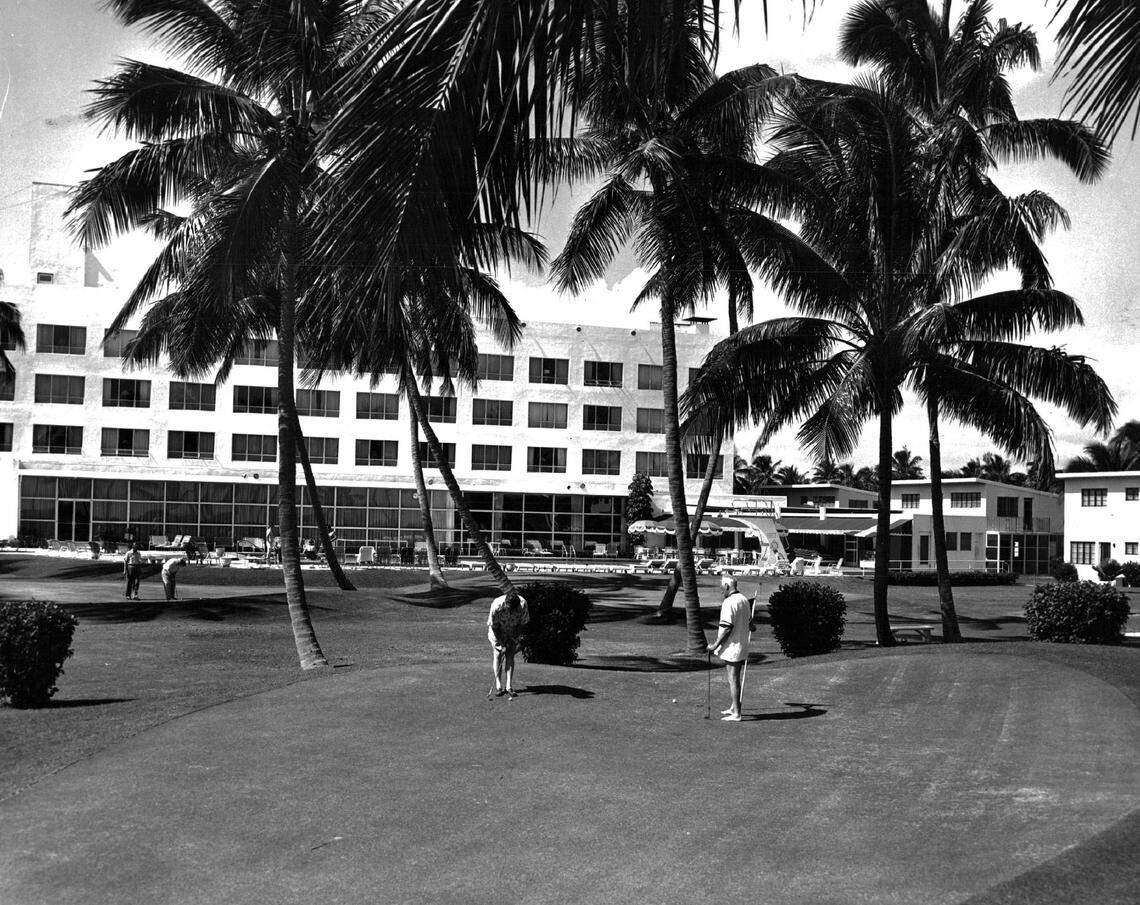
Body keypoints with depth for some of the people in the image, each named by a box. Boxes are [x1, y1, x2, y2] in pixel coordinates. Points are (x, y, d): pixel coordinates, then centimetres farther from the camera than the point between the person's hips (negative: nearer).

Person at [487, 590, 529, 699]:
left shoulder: (522, 604, -29)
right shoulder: (497, 605, -34)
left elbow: (522, 623, -12)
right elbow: (494, 626, -22)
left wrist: (514, 638, -14)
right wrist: (501, 644, -20)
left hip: (513, 632, 1)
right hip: (497, 631, -1)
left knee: (510, 657, -6)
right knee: (497, 655, -11)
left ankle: (509, 687, -7)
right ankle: (498, 687, -10)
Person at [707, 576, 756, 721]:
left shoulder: (728, 603, -19)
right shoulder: (745, 600, 9)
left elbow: (727, 628, -22)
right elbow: (749, 622, 18)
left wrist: (715, 645, -15)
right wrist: (752, 627, 41)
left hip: (732, 648, -9)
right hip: (743, 646, 9)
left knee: (733, 679, -4)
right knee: (736, 678, 19)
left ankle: (736, 714, -1)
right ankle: (733, 707, 30)